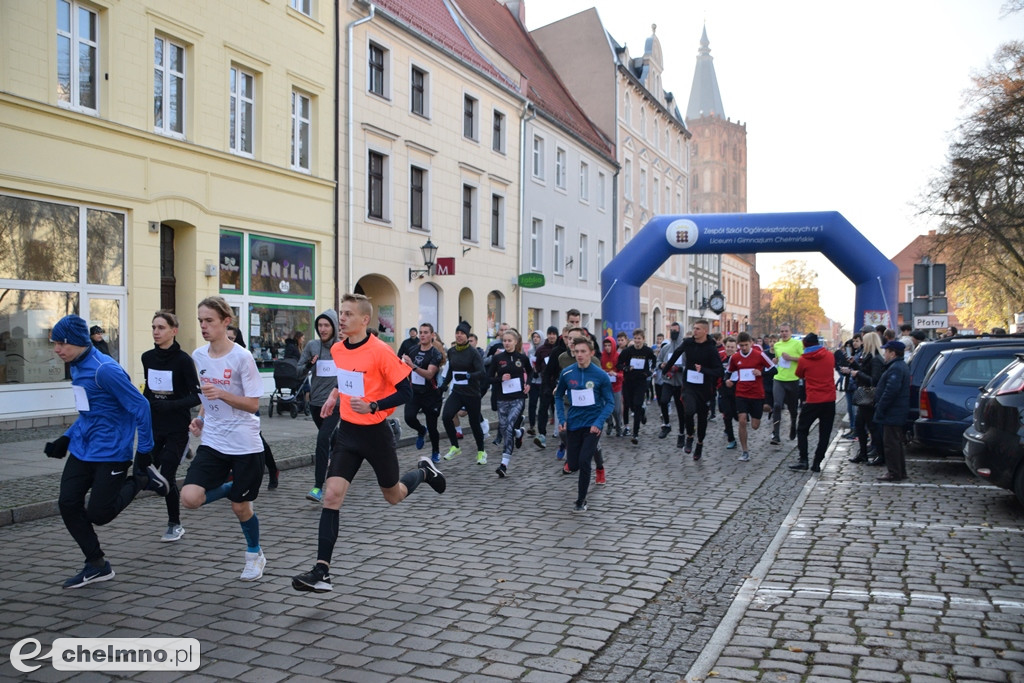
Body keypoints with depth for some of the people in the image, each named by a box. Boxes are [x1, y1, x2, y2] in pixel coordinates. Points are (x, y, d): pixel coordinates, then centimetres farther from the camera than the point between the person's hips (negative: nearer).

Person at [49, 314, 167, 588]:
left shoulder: (105, 369, -20)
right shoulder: (76, 367, 8)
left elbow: (140, 406, -19)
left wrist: (144, 450, -17)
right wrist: (66, 438, 15)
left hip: (110, 452, -9)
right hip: (82, 450, 9)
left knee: (98, 514, -5)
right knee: (68, 504, 3)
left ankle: (141, 478, 17)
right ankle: (97, 565, 17)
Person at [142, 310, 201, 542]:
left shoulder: (183, 360, -13)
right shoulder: (148, 357, 4)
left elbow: (197, 396, -14)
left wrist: (171, 405, -26)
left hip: (177, 428, -6)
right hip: (154, 426, 6)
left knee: (167, 475, -7)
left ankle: (175, 525, 11)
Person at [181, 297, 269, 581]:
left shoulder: (242, 357, -14)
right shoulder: (198, 356, 4)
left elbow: (253, 404, -13)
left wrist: (221, 394, -26)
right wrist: (200, 418, 1)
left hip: (244, 444, -5)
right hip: (212, 442, 5)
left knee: (240, 507, 6)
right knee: (190, 498, -15)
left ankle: (255, 554, 34)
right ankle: (230, 487, 18)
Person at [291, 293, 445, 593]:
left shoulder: (380, 351, -18)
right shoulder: (337, 350, 2)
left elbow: (406, 391, -15)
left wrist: (372, 407, -26)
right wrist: (336, 395, 8)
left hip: (375, 433, -5)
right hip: (347, 432, 5)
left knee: (394, 495, 14)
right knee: (332, 495, -9)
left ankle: (423, 472, 46)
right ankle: (321, 571, -9)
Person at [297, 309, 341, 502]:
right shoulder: (312, 345, 1)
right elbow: (299, 370, 5)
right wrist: (309, 364, -14)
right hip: (315, 401, 4)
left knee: (323, 438, -18)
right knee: (329, 438, 18)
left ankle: (318, 487, -18)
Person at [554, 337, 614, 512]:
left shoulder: (601, 375, -10)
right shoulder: (566, 373, -3)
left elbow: (610, 402, -5)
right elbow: (559, 396, 11)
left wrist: (598, 423, -17)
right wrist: (561, 419, -1)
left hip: (592, 424, -3)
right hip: (573, 424, 3)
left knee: (584, 461, -15)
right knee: (573, 465, 7)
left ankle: (581, 501, 3)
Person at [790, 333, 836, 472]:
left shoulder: (803, 360, -6)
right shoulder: (830, 356, 2)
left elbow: (799, 375, 10)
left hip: (812, 401, -3)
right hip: (829, 400, 3)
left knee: (802, 430, 11)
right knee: (824, 433, 8)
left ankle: (803, 460, 3)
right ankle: (817, 463, 6)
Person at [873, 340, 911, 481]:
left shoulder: (895, 368, -19)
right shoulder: (901, 366, 17)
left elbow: (891, 391, -26)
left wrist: (880, 409, -21)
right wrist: (880, 407, 20)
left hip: (892, 413, -11)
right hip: (897, 413, 11)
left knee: (891, 443, -6)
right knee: (896, 442, 17)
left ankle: (894, 473, -2)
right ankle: (900, 471, 24)